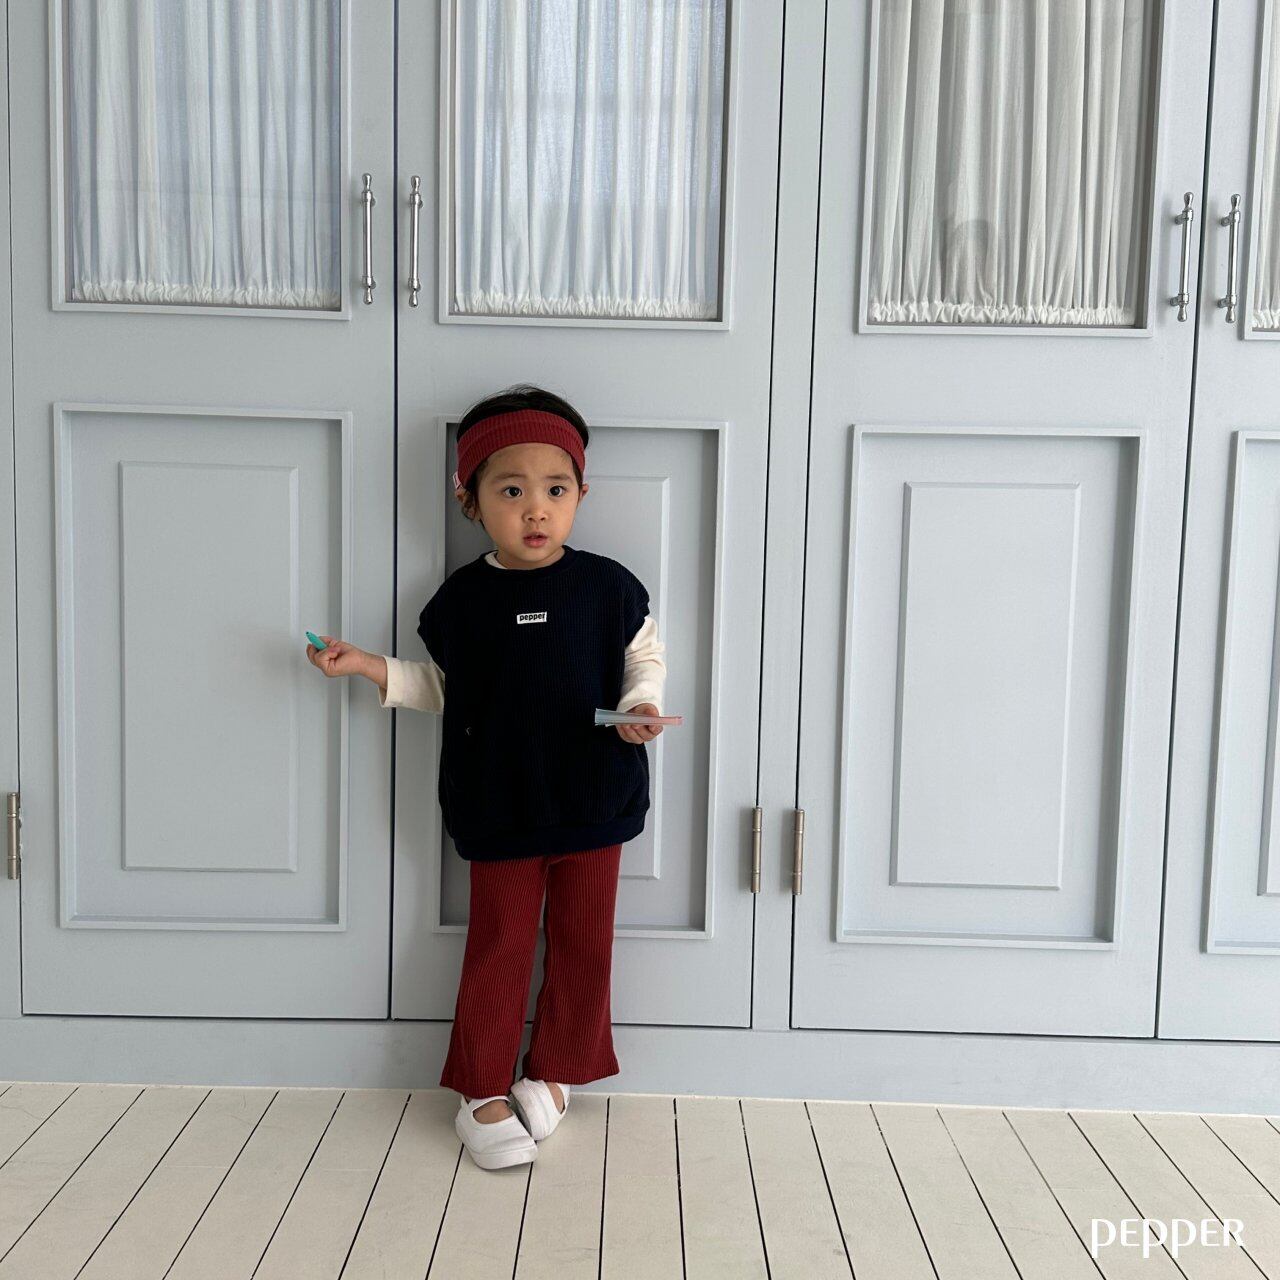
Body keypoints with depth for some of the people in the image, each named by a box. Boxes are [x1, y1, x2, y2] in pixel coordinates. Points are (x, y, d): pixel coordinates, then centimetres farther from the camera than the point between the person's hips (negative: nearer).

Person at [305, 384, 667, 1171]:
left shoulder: (607, 587, -6)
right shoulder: (463, 600, -3)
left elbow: (646, 657, 4)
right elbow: (443, 690, 8)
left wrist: (641, 707, -15)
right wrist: (372, 668, -3)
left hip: (593, 802, 1)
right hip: (499, 808, 0)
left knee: (583, 943, 12)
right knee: (498, 945, 9)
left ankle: (553, 1075, 32)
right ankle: (483, 1092, 25)